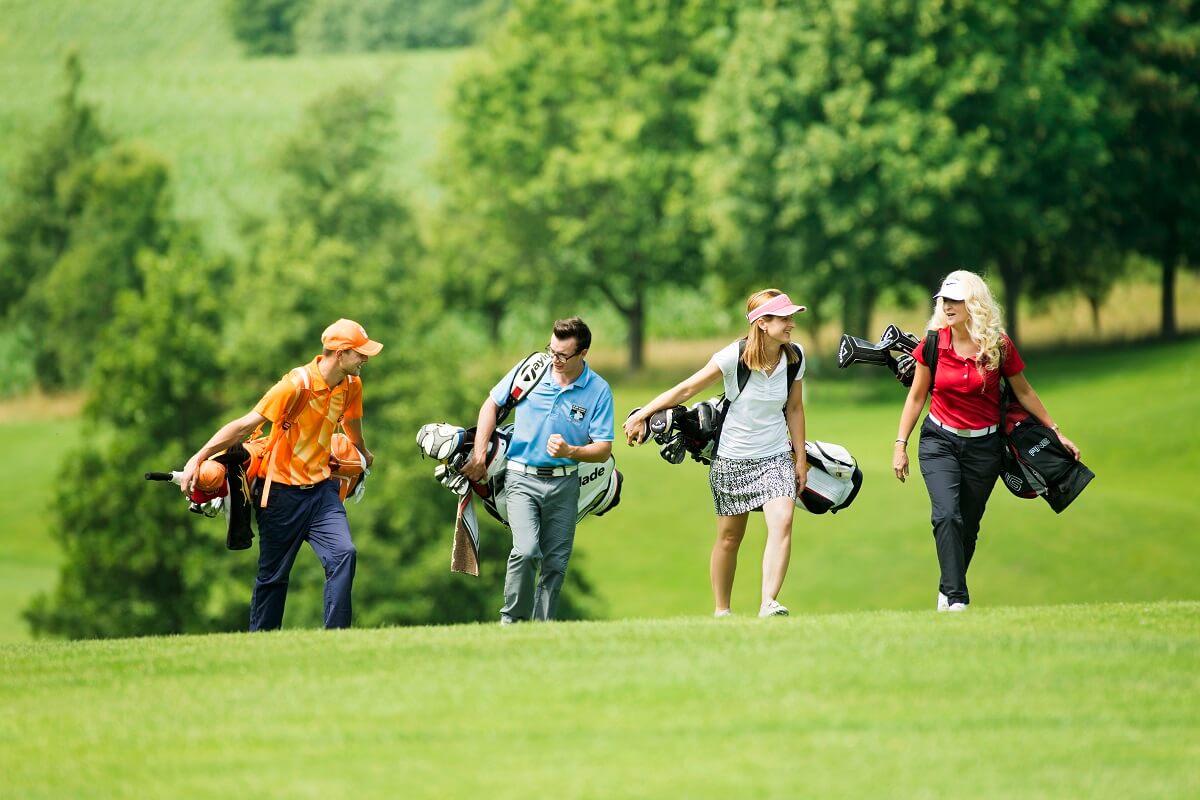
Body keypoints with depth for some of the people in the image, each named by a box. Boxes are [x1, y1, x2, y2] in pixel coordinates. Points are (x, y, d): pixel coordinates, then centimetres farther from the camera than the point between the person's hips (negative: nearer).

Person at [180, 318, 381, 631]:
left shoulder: (351, 386, 0)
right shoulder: (296, 385, -20)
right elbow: (245, 425, -21)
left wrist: (363, 453, 44)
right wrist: (198, 458, -26)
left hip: (321, 489, 5)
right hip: (283, 493, -5)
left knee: (344, 554, -17)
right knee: (273, 575, 4)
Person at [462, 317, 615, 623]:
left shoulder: (598, 391, -5)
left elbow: (603, 449, -4)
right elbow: (491, 405, 10)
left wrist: (569, 451, -23)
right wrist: (479, 455, 4)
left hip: (564, 483, 2)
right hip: (523, 479, -2)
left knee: (556, 563, 4)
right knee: (527, 551, -20)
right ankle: (511, 621, -8)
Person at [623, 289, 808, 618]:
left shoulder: (794, 358, -3)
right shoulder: (733, 357, -16)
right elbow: (686, 389, -9)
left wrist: (801, 459, 10)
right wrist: (642, 415, -11)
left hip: (776, 457, 2)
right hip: (732, 458, -2)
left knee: (782, 522, -21)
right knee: (729, 538, 8)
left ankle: (769, 603, -29)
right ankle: (721, 611, 23)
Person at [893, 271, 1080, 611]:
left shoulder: (998, 346, -7)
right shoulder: (934, 344, -6)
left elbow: (1023, 392, 7)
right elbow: (916, 397, 5)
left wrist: (1055, 431, 9)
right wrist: (900, 445, 3)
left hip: (984, 446, 1)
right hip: (939, 441, 0)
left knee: (968, 525, 4)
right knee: (946, 515, -19)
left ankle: (948, 592, 22)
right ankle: (956, 598, -21)